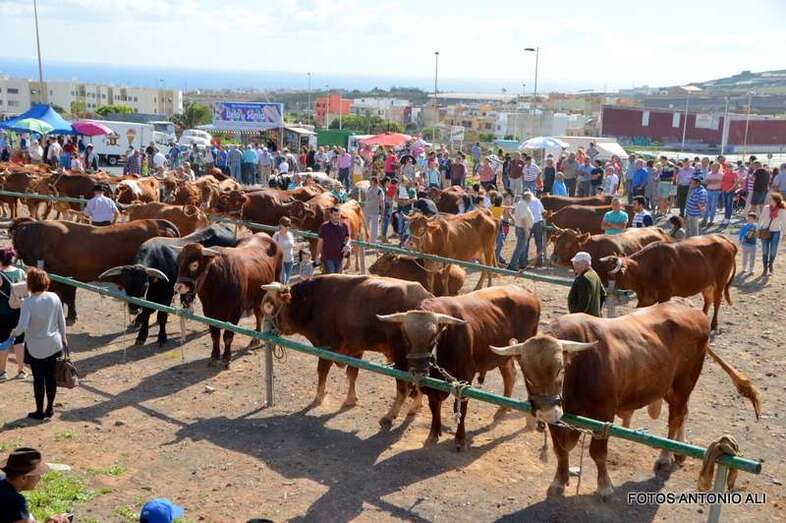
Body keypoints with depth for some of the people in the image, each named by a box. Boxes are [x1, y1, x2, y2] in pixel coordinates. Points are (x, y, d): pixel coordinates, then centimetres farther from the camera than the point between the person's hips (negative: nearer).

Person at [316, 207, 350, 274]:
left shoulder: (344, 226, 3)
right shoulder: (324, 226, -5)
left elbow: (348, 238, 12)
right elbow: (320, 242, -2)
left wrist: (347, 246, -11)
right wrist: (317, 256, -2)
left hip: (339, 257, 4)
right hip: (327, 257, -4)